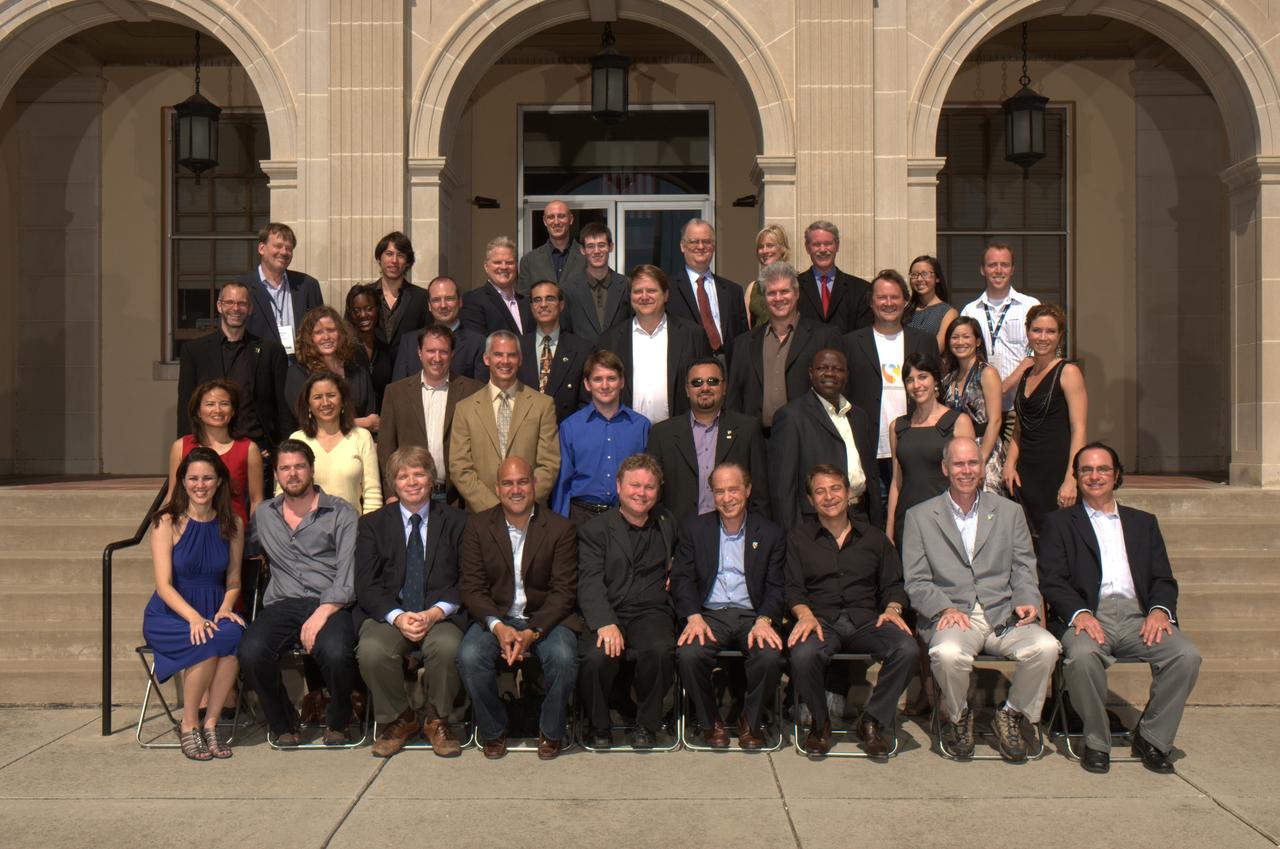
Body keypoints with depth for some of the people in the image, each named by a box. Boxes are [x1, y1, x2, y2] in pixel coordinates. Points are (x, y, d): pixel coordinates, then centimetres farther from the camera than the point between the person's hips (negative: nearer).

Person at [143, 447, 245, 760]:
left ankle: (210, 724, -17)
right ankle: (188, 725, -12)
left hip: (214, 612, 3)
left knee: (235, 635, -32)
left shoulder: (232, 524, 6)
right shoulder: (168, 523, -5)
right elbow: (164, 585, -12)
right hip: (168, 616, -3)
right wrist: (194, 617, -27)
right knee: (208, 643, -33)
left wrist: (225, 609, -10)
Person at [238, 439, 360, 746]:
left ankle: (337, 721, -1)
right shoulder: (263, 515, 19)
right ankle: (281, 723, 1)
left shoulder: (341, 514, 6)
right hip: (282, 603, 3)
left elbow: (348, 575, -3)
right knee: (251, 652, -28)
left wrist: (321, 614, -15)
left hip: (331, 604, -3)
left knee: (335, 652, -34)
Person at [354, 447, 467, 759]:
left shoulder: (456, 521, 9)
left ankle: (437, 721, -4)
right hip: (388, 614, 1)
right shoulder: (372, 524, 11)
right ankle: (398, 720, -3)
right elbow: (366, 586, 1)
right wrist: (397, 617, -17)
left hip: (441, 614, -1)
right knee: (372, 650, -32)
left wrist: (435, 612, -15)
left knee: (448, 647, -34)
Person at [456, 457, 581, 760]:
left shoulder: (560, 529, -2)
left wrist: (532, 632, -21)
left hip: (546, 618, -1)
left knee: (563, 657, -31)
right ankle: (493, 731, -2)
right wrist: (498, 627, -19)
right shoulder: (478, 526, 3)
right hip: (495, 617, 1)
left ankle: (551, 732, -3)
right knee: (469, 656, -28)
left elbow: (563, 591, -7)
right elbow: (472, 587, -2)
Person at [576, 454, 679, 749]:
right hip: (606, 614, -2)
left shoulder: (667, 524, 18)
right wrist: (605, 623, -23)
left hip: (651, 612, 2)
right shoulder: (594, 530, 7)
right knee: (596, 657, -32)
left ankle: (646, 725, -6)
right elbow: (590, 584, -6)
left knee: (660, 651, -31)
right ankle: (598, 726, -2)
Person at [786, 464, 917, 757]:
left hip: (866, 620, 2)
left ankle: (874, 722, -7)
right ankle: (820, 722, -4)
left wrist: (892, 609, -6)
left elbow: (894, 585, 16)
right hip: (821, 620, -1)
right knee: (802, 656, -36)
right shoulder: (798, 538, 14)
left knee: (907, 649, -29)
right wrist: (805, 614, -15)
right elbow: (793, 589, 5)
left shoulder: (874, 537, 19)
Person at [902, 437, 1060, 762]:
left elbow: (1024, 568, 11)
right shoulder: (919, 516, 9)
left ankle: (1011, 714, 0)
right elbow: (916, 582, 3)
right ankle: (959, 717, -3)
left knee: (1046, 647, -28)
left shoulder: (1009, 512, 17)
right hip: (952, 617, -2)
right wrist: (945, 609, -15)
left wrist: (1027, 601, -10)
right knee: (948, 653, -36)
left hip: (1003, 615, 2)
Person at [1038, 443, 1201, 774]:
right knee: (1082, 655, -35)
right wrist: (1080, 613, -17)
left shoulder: (1143, 522, 25)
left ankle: (1152, 738, -4)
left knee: (1187, 655, -24)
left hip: (1137, 616, 3)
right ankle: (1096, 742, -12)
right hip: (1087, 617, -3)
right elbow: (1052, 581, 2)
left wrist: (1160, 609, -8)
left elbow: (1164, 579, 15)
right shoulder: (1059, 523, 15)